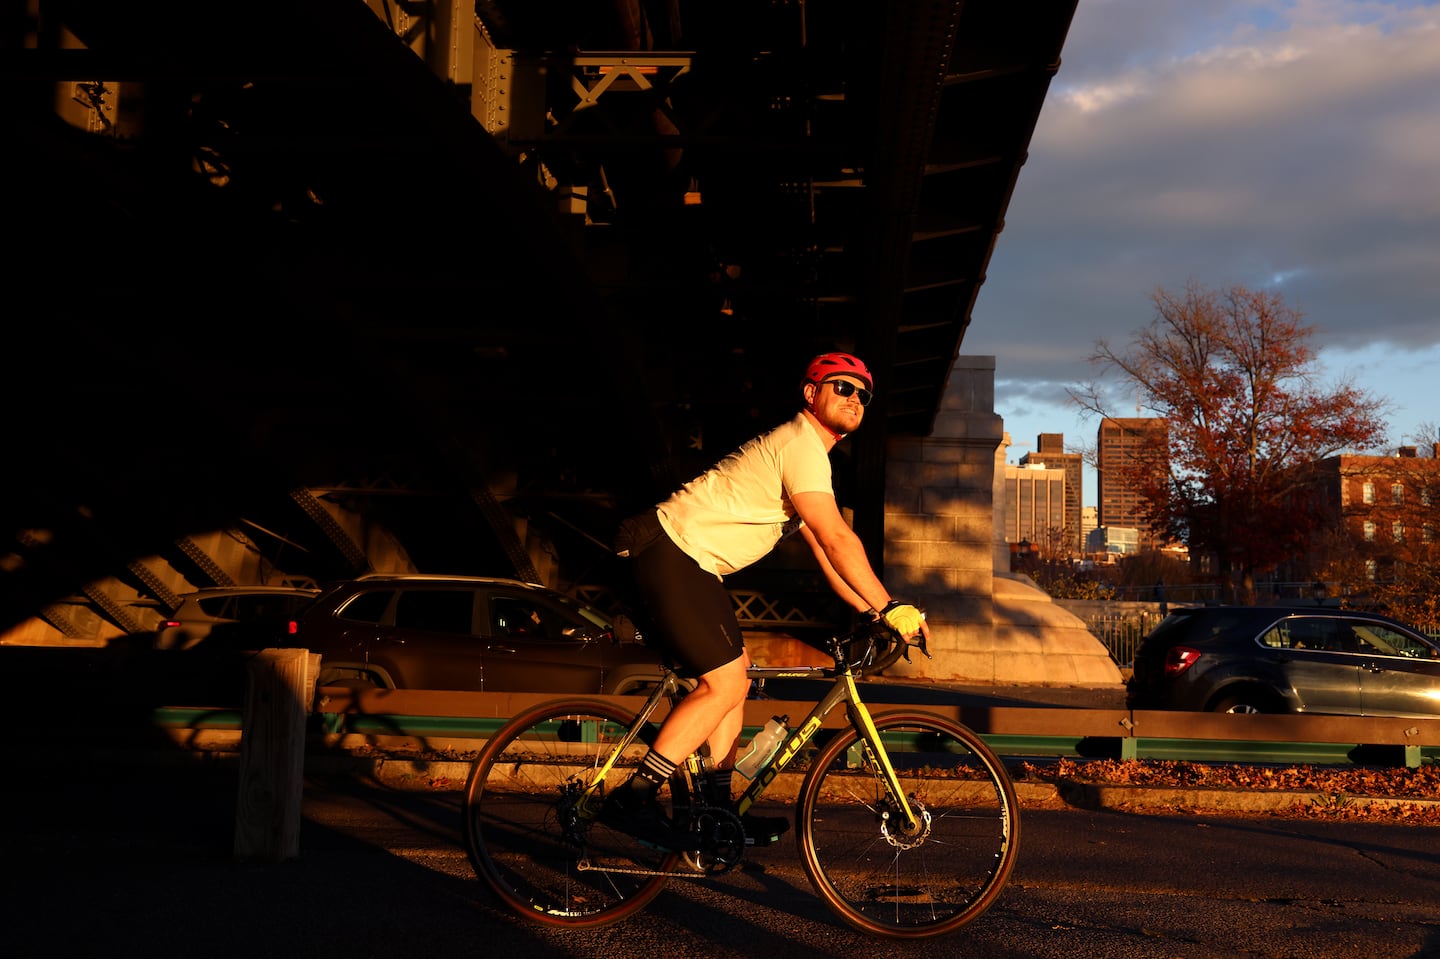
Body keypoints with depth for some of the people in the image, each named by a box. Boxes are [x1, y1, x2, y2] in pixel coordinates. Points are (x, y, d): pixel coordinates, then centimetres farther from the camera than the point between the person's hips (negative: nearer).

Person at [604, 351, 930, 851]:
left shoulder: (806, 452, 20)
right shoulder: (801, 444, -13)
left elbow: (822, 550, 19)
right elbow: (836, 539, -21)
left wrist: (871, 613, 11)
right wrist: (890, 608, -19)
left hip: (690, 562, 11)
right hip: (670, 551, -11)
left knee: (734, 674, 12)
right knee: (725, 684, -12)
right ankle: (631, 799, -10)